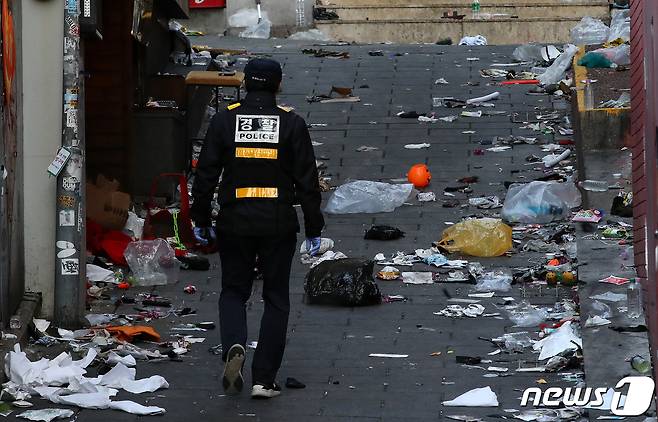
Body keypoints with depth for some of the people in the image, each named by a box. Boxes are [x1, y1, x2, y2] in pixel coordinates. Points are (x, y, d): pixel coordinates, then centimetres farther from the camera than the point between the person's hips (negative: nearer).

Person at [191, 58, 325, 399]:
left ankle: (234, 347, -13)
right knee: (276, 299, 9)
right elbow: (307, 182, -2)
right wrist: (313, 230, 4)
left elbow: (205, 175, 0)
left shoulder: (225, 120, -1)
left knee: (233, 291, 16)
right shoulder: (291, 124, -3)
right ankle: (264, 379, 4)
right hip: (278, 226, -1)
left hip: (234, 224, 1)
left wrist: (201, 221, 11)